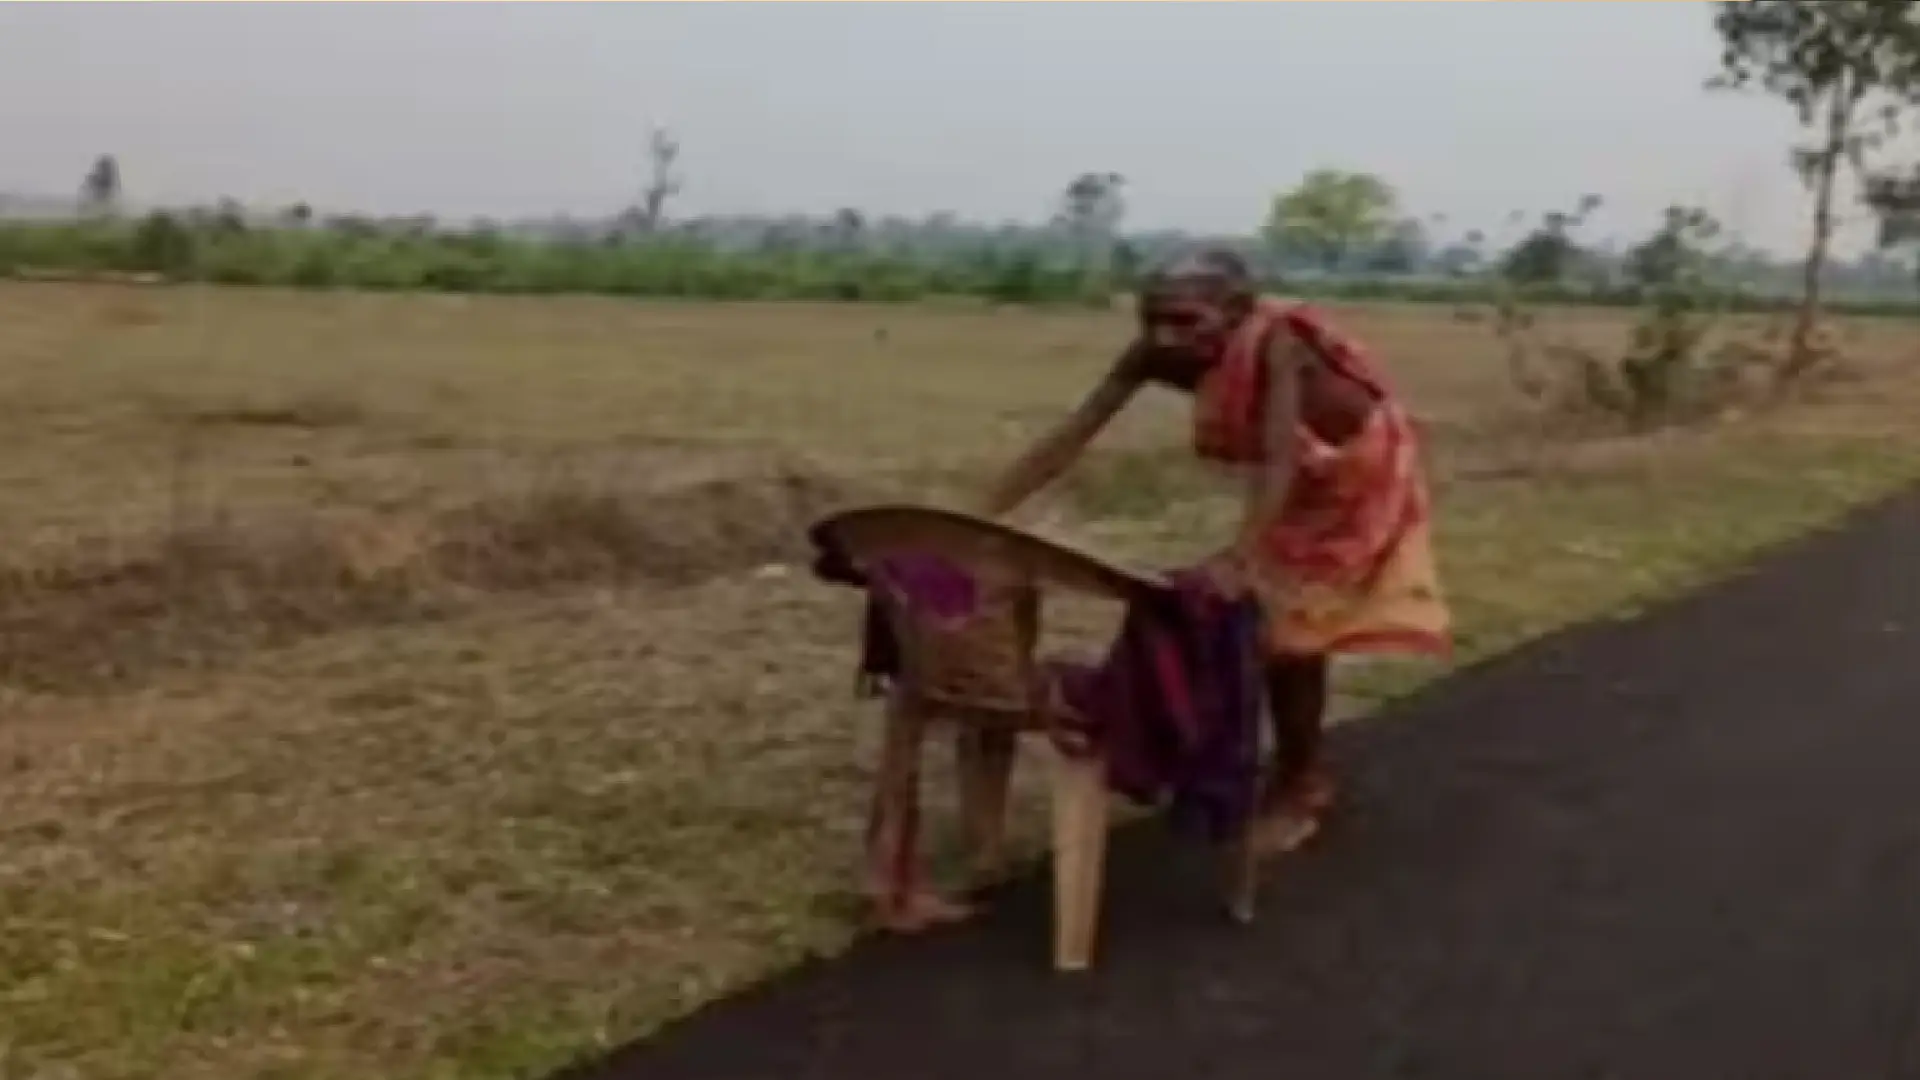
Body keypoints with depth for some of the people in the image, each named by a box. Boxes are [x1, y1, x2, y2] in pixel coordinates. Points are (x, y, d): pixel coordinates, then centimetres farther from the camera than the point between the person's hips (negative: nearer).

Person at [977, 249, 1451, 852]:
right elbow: (1067, 440, -27)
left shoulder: (1273, 344, -39)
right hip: (1296, 481, 6)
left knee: (1293, 626, -5)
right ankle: (1300, 772, 29)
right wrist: (979, 519, -35)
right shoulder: (1152, 356, -24)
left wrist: (1238, 558, -65)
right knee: (1267, 619, 10)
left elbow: (1281, 458, -50)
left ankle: (1299, 786, 13)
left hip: (1360, 470, -6)